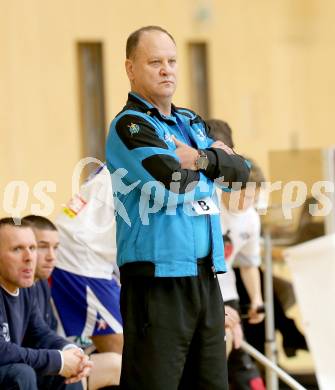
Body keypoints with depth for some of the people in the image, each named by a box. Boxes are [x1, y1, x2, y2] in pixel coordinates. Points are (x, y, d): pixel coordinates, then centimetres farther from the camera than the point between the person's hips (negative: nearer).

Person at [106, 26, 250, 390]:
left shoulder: (190, 122, 18)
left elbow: (240, 169, 8)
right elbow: (176, 182, -19)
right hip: (158, 278, -8)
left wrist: (204, 159, -10)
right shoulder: (130, 125, -7)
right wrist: (214, 170, 1)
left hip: (206, 276, 8)